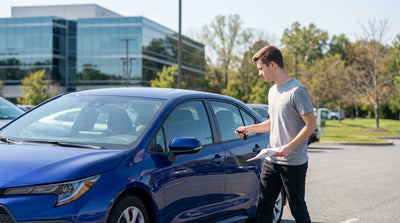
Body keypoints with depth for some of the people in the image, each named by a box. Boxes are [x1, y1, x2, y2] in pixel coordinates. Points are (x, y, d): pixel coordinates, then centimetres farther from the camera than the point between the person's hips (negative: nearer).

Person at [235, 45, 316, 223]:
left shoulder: (297, 90, -13)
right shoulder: (273, 91, 14)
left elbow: (311, 125, -16)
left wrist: (289, 147, -24)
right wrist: (250, 128, 14)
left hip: (294, 163, -8)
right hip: (271, 161, 8)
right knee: (263, 206, 8)